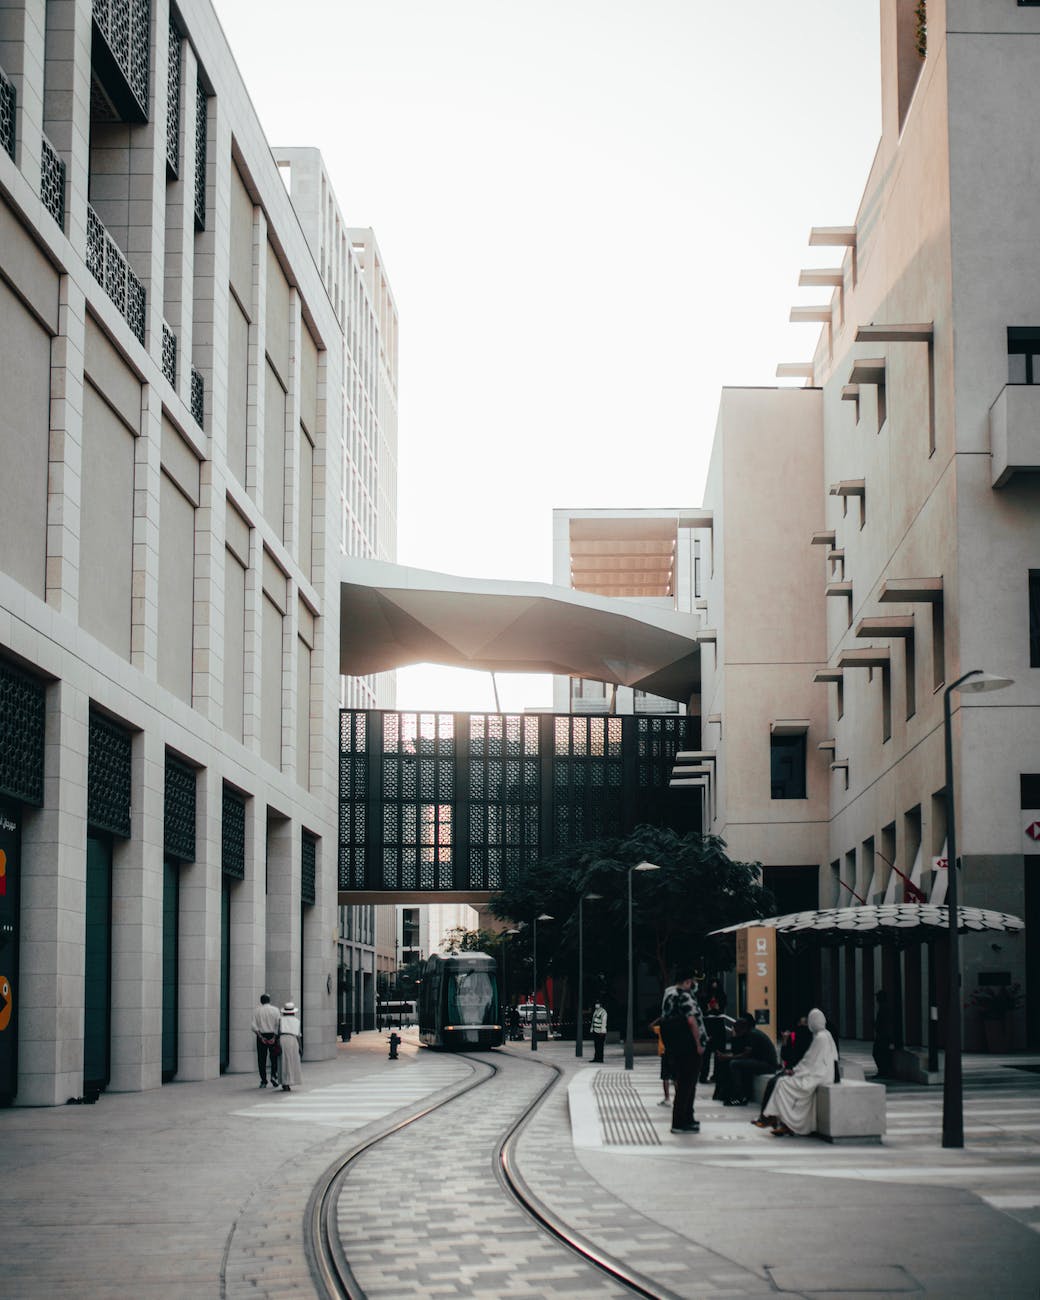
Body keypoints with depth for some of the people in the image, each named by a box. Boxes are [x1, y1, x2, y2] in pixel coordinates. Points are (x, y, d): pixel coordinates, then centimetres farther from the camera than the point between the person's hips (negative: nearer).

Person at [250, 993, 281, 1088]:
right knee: (274, 1058, 11)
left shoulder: (257, 1011, 3)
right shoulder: (275, 1010, 1)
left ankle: (263, 1081, 4)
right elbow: (278, 1024, -7)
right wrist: (274, 1037, -7)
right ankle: (274, 1076, -7)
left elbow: (253, 1026, -6)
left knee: (262, 1059, 5)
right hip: (273, 1035, 0)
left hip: (261, 1036, 0)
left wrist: (261, 1037, -7)